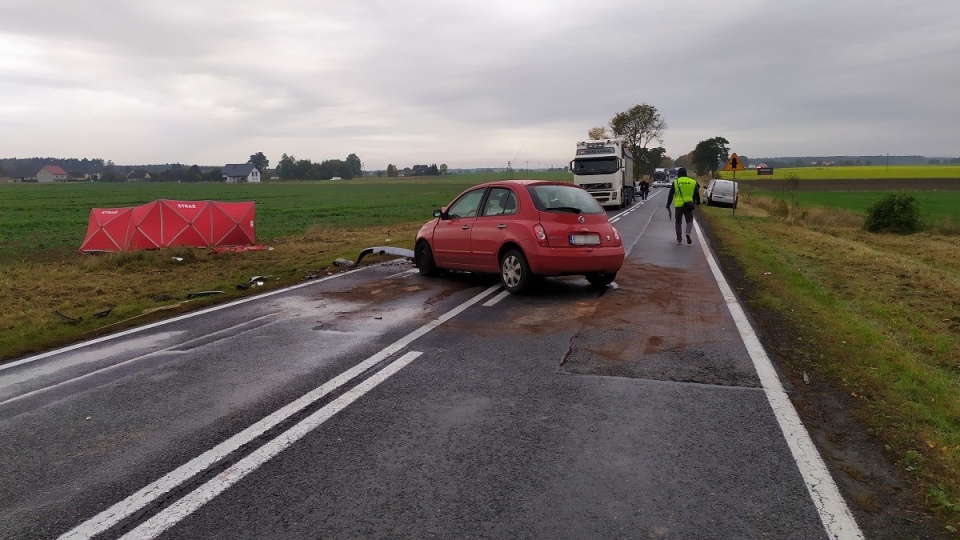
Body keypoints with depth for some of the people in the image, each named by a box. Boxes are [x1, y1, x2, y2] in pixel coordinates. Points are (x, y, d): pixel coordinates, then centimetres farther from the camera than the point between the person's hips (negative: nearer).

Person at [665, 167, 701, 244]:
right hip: (689, 205, 1)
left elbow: (670, 195, 0)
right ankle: (688, 233, -17)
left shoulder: (675, 182, -1)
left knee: (678, 222, 12)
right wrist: (697, 203, 27)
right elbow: (697, 194, 10)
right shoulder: (693, 182, 4)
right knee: (689, 221, 13)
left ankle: (679, 240, 10)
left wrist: (668, 205, 7)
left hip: (678, 205, -1)